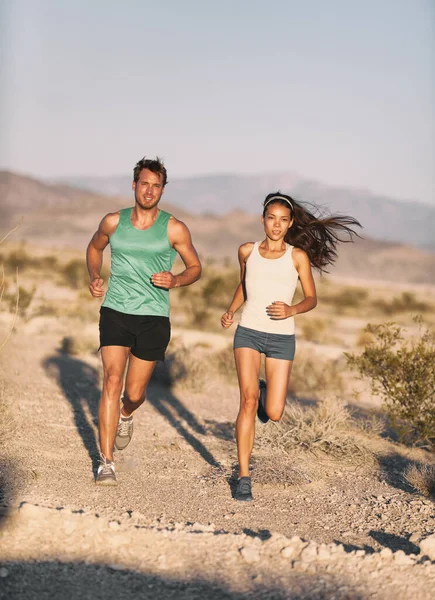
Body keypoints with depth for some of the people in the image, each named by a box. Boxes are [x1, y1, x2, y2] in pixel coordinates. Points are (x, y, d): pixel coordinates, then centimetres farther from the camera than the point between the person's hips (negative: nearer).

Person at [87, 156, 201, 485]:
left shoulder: (174, 229, -1)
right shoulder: (114, 222, 3)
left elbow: (195, 268, 8)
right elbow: (94, 248, 23)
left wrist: (175, 280, -13)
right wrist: (94, 277, 4)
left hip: (154, 316, 0)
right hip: (116, 311, 0)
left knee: (135, 392, 7)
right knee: (112, 381, -14)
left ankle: (126, 415, 47)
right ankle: (106, 462, -10)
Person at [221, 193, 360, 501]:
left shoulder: (298, 256, 0)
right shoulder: (248, 251, 6)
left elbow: (312, 299, 4)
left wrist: (292, 310, -16)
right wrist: (231, 310, 6)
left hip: (281, 338, 0)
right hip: (248, 333, 1)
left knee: (274, 413, -2)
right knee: (248, 401, -16)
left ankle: (265, 391, 37)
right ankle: (244, 477, -9)